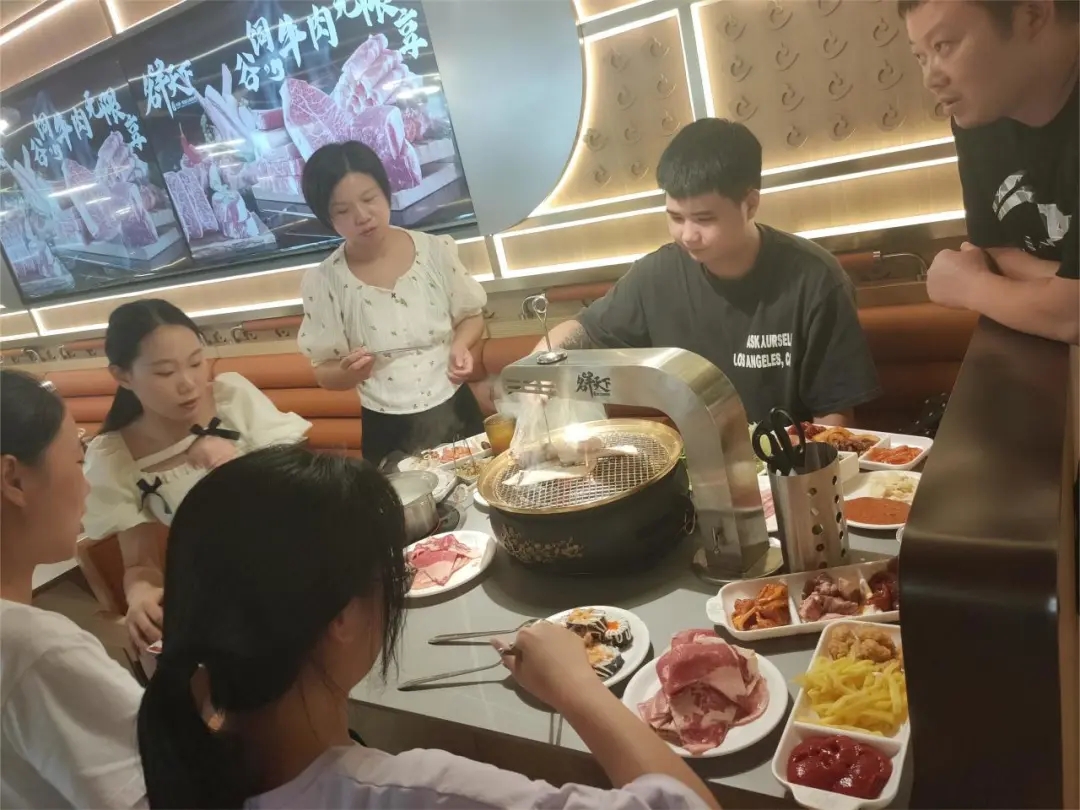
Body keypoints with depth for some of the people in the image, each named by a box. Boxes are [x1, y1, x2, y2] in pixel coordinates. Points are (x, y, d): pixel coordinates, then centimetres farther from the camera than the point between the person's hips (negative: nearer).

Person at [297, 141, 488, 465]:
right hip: (388, 431, -1)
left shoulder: (436, 251, -7)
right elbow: (326, 374, -2)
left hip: (454, 412, 2)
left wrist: (460, 345, -13)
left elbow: (470, 316, 7)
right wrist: (349, 372, -23)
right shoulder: (323, 282, -10)